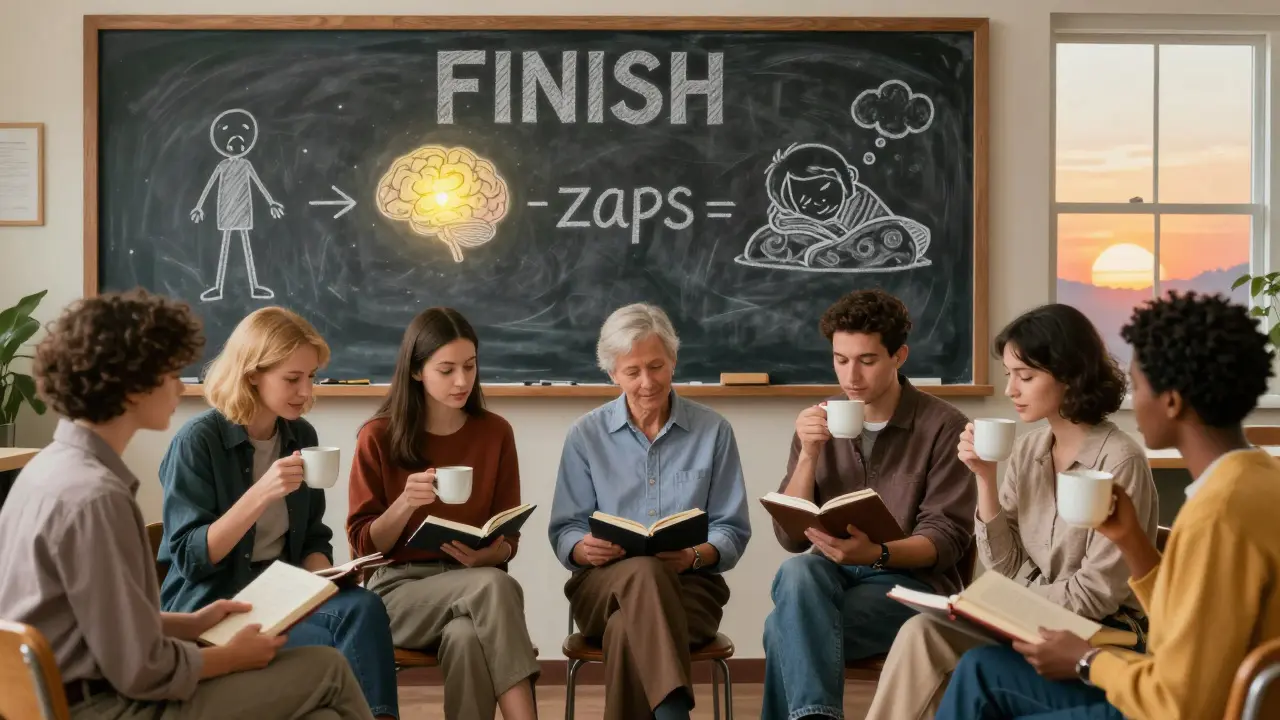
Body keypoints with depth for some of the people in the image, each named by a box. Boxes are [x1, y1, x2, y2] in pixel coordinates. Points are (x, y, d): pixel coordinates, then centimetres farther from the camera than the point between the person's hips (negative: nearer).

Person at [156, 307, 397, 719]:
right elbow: (191, 558, -16)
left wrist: (319, 575, -9)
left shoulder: (302, 436, 6)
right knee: (326, 646, -30)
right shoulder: (197, 441, -11)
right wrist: (262, 493, -26)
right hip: (208, 602, -5)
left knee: (364, 608, -26)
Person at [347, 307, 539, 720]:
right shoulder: (379, 437, -2)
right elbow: (364, 544, 0)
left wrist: (484, 555, -16)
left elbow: (508, 539, 7)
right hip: (399, 588, -2)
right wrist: (405, 504, -19)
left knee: (466, 638, -37)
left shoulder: (495, 433, 5)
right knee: (495, 587, -34)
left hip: (474, 583, 2)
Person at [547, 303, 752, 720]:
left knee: (627, 631, -36)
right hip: (603, 584, 0)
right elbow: (564, 532, 5)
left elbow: (733, 531, 4)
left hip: (690, 584, 0)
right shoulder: (586, 435, 9)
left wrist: (696, 556, -18)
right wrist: (585, 549, -19)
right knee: (643, 571, -38)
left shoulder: (713, 431, 7)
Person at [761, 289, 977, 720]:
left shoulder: (943, 427, -3)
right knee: (797, 573, -34)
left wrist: (877, 554, -27)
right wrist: (809, 455, -11)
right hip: (830, 575, 4)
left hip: (910, 581, -4)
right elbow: (790, 538, 3)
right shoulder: (819, 425, 10)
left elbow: (947, 538, -9)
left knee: (786, 626, -32)